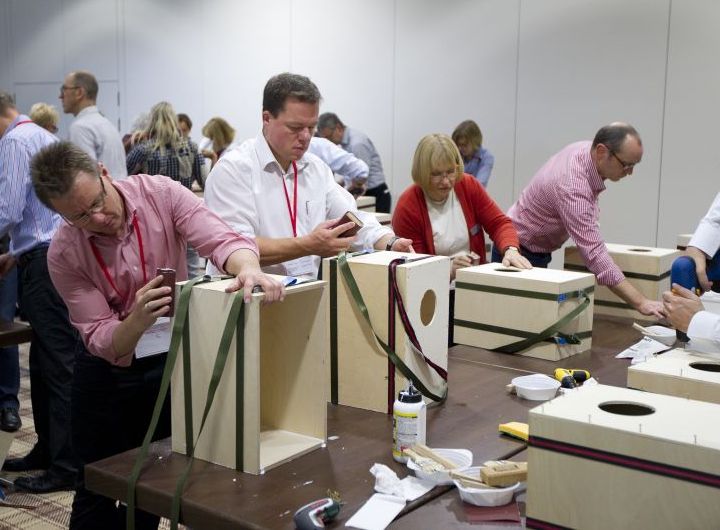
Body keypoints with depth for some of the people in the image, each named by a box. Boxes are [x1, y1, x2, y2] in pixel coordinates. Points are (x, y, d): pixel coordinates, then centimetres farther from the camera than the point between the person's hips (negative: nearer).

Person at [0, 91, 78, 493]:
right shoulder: (46, 137, 20)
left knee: (58, 364, -6)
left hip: (47, 262, -10)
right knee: (45, 362, 15)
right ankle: (48, 451, 23)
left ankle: (67, 466, 0)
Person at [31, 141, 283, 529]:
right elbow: (100, 339, -21)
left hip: (174, 355, 1)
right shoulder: (64, 254, -18)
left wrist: (248, 268, -54)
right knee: (98, 487, 11)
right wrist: (137, 322, -43)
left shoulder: (161, 194, -18)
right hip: (108, 370, 0)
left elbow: (221, 239, -31)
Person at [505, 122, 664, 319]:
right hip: (519, 252, -9)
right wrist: (641, 302, -45)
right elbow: (594, 253, -42)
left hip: (539, 251, 9)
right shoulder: (572, 186, -37)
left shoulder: (585, 148, -9)